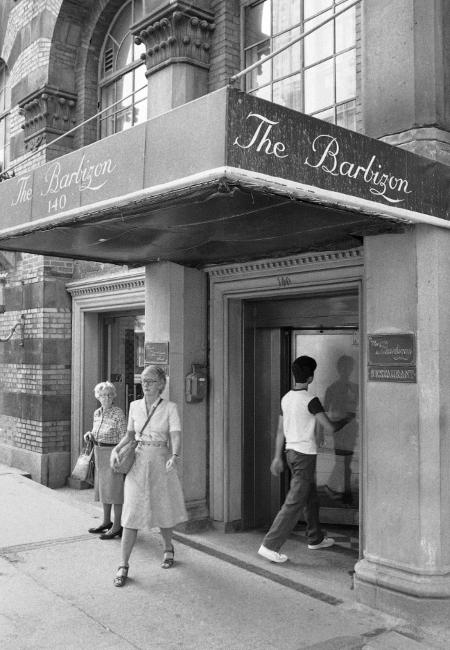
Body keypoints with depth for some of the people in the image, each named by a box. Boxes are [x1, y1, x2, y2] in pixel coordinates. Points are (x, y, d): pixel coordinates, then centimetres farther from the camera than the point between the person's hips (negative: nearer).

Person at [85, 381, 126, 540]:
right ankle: (106, 522, 28)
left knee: (115, 489, -2)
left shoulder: (118, 413, -14)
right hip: (99, 454, 8)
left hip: (113, 453, -8)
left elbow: (123, 437, -14)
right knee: (103, 487, 15)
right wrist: (90, 435, -2)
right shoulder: (97, 413, 8)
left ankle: (117, 526, 6)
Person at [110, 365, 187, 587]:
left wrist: (175, 457, -35)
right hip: (138, 462, 2)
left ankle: (168, 549, 40)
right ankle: (123, 566, 3)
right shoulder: (135, 406, 4)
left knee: (163, 510, 12)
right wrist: (116, 449, -2)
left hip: (161, 463, -2)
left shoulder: (170, 408, -7)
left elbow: (176, 436, -16)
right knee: (132, 514, -4)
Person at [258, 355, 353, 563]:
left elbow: (280, 430, 11)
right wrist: (346, 420, 4)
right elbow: (330, 428, -16)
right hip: (305, 455, -8)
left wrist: (278, 457, 17)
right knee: (294, 503, -4)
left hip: (291, 452, 8)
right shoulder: (310, 401, -17)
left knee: (311, 498, 22)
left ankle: (315, 538, 36)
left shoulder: (286, 398, 6)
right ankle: (270, 545, -5)